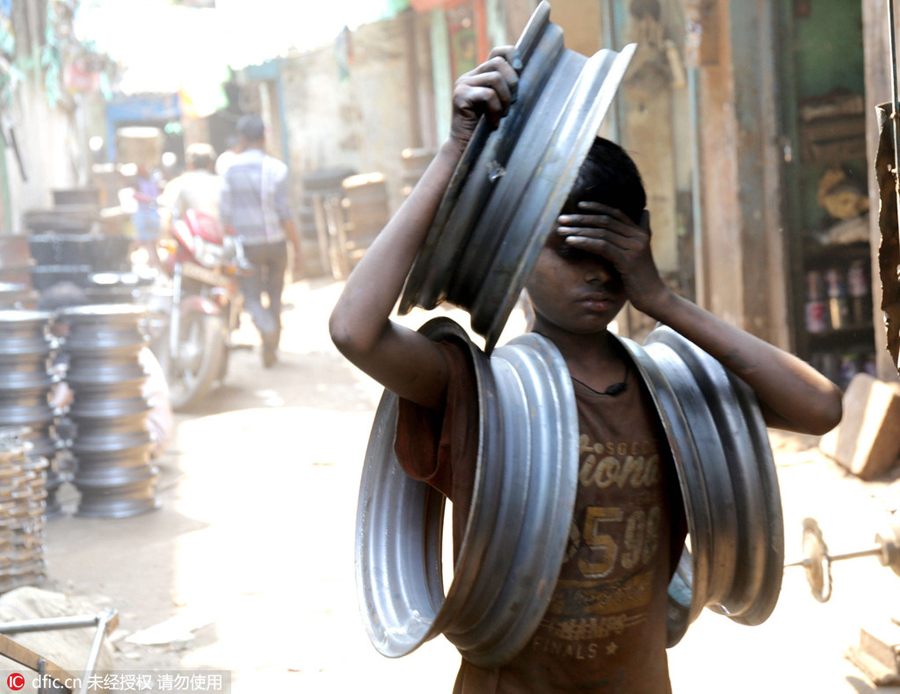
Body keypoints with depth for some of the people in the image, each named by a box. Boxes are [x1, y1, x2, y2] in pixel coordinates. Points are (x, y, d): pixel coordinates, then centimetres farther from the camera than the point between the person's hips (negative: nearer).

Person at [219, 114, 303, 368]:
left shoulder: (231, 168, -4)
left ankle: (267, 329, -24)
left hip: (247, 243, -1)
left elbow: (225, 212, -3)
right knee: (275, 293, 18)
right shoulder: (276, 168, -7)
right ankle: (272, 347, 23)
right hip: (276, 241, 1)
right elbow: (284, 213, -10)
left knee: (252, 297, 5)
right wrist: (298, 250, -4)